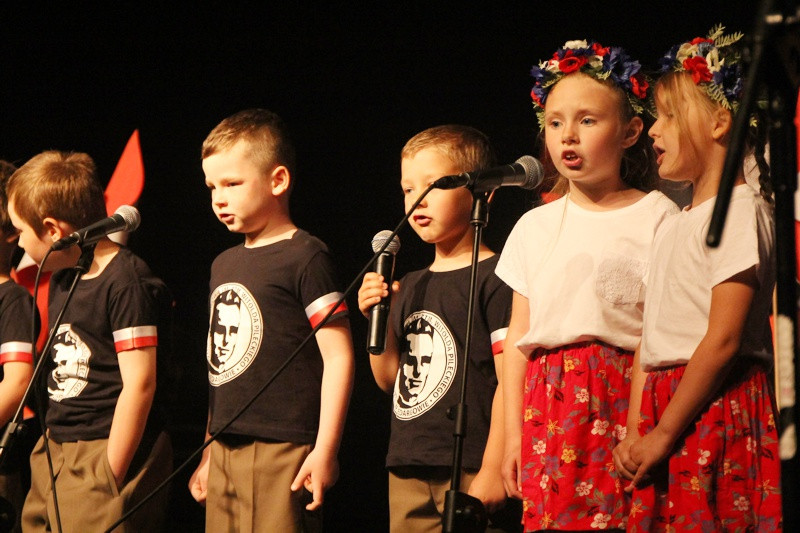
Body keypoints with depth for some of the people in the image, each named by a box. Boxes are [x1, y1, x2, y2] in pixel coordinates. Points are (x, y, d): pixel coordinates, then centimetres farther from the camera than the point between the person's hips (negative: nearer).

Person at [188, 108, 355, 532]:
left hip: (282, 451, -8)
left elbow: (338, 356, -10)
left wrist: (325, 449, -15)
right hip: (226, 451, 8)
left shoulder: (305, 258, -6)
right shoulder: (224, 265, 18)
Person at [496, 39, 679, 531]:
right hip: (550, 403, 3)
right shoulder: (535, 227, 14)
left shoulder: (656, 217, 2)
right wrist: (513, 433, 11)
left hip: (627, 398, -3)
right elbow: (519, 336, 15)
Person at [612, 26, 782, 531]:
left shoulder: (739, 210, -7)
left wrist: (663, 433, -16)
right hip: (666, 405, 8)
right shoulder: (674, 225, 20)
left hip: (714, 409, -8)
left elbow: (724, 338, -16)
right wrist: (636, 433, 9)